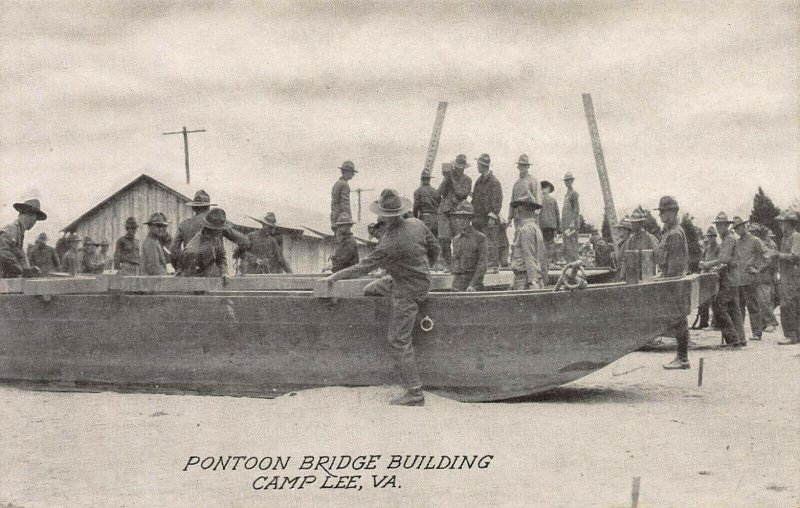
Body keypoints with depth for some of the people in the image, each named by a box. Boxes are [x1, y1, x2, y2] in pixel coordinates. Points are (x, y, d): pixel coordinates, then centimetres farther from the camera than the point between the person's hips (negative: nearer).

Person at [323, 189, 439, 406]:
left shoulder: (390, 243, -26)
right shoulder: (416, 224, -5)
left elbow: (363, 267, -18)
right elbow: (434, 248, 8)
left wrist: (335, 276, -6)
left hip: (408, 290, -9)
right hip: (421, 279, 9)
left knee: (399, 340, -6)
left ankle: (414, 393, -8)